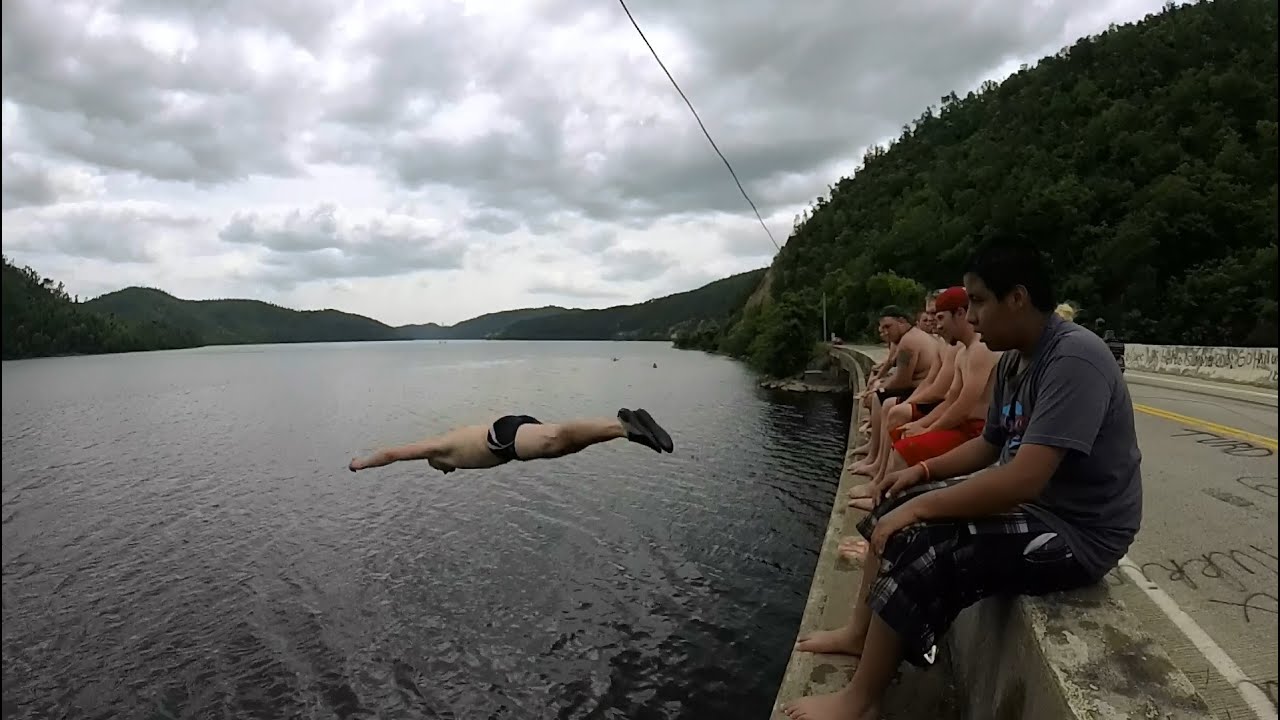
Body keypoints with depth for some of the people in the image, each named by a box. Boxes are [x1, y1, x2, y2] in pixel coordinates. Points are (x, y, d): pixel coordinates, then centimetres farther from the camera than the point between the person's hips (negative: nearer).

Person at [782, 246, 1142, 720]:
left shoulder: (1073, 359, -25)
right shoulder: (1014, 361, 4)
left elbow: (1023, 480, -33)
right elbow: (988, 446, 16)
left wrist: (922, 505, -25)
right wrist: (925, 471, 3)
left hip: (1075, 531, -10)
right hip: (1027, 499, 10)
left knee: (917, 547, -23)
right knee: (895, 511, 7)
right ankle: (858, 633, 19)